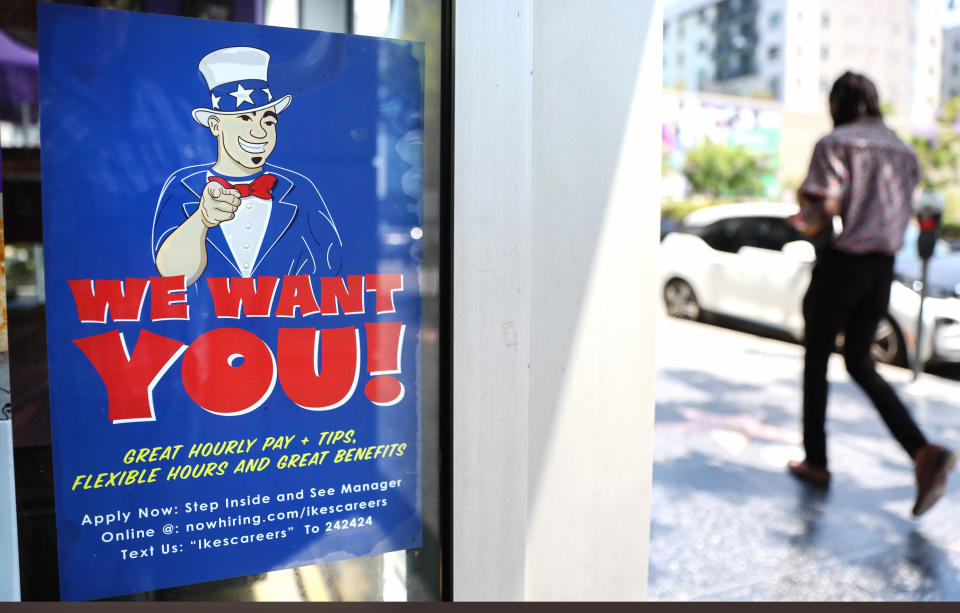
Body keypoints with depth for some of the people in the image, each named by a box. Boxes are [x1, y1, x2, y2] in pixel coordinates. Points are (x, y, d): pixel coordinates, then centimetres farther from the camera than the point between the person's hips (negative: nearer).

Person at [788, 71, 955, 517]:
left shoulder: (836, 143, -6)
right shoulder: (904, 152, 15)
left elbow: (825, 205, -19)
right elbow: (902, 215, 14)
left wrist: (808, 218, 3)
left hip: (842, 262, -6)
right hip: (884, 267, 6)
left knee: (816, 359, 9)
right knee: (860, 364, 14)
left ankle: (816, 461, 16)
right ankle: (924, 453, -2)